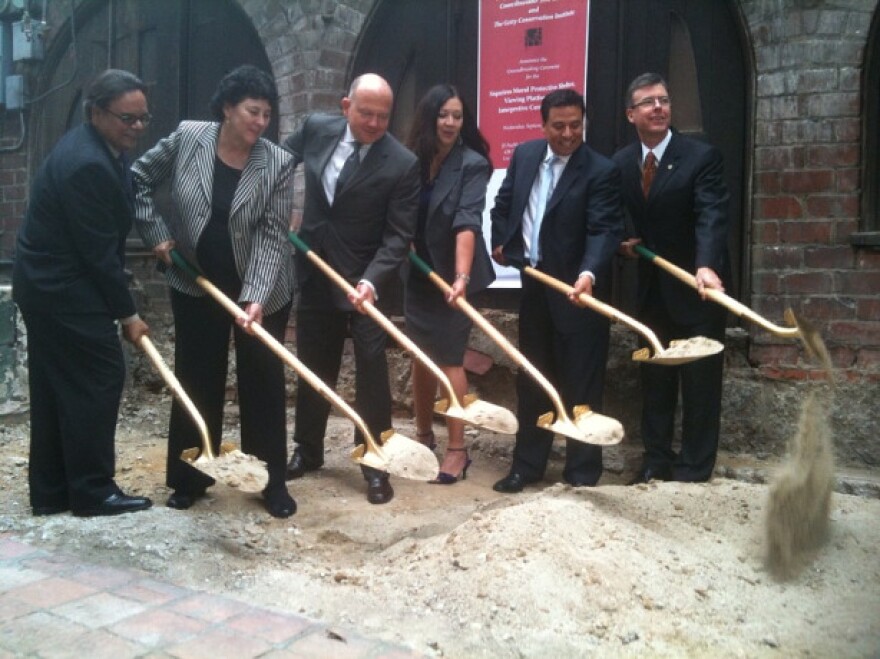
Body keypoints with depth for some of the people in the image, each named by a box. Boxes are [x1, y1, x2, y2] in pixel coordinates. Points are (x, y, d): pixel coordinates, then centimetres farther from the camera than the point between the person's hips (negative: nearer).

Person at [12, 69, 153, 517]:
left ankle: (50, 492, 23)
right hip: (65, 290, -11)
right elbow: (99, 252, -21)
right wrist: (127, 314, -14)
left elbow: (102, 238, 18)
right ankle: (93, 492, 8)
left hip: (48, 282, 11)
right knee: (99, 379, -3)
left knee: (55, 386, 13)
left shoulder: (93, 147, 9)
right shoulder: (88, 165, -24)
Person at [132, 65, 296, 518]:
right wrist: (157, 234, -3)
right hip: (195, 285, 2)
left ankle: (272, 481, 18)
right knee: (196, 379, 10)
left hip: (261, 289, -1)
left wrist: (256, 298, -28)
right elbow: (140, 178, 5)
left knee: (262, 381, 5)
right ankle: (189, 478, 26)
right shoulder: (186, 138, -9)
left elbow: (271, 236, -18)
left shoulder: (278, 163, -14)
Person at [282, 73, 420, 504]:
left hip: (364, 280, -4)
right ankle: (307, 450, 33)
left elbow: (398, 236, -17)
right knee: (313, 367, 15)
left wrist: (371, 281, -31)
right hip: (314, 274, 4)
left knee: (372, 372, 0)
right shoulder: (316, 129, -3)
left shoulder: (403, 164, -15)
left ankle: (375, 463, 15)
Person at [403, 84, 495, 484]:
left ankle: (457, 448, 7)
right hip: (417, 275, 5)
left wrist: (462, 276, -36)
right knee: (421, 357, 13)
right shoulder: (412, 160, 2)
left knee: (449, 359, -3)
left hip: (451, 276, -5)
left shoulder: (472, 164, -13)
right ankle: (423, 434, 29)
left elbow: (467, 223, -26)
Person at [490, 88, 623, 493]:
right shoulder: (524, 155, 5)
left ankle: (582, 474, 16)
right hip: (534, 286, 6)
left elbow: (604, 230, -24)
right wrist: (500, 242, 13)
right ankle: (527, 464, 28)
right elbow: (504, 202, 20)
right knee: (531, 380, 14)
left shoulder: (601, 171, -13)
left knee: (581, 386, 2)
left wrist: (588, 274, -39)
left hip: (578, 290, -6)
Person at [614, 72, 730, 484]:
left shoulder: (702, 157, -13)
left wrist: (706, 266, -43)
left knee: (699, 384, 3)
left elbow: (711, 217, -26)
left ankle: (693, 472, 15)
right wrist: (623, 243, -8)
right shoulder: (621, 163, 3)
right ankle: (656, 461, 27)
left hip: (696, 289, -5)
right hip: (651, 290, 5)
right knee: (654, 380, 14)